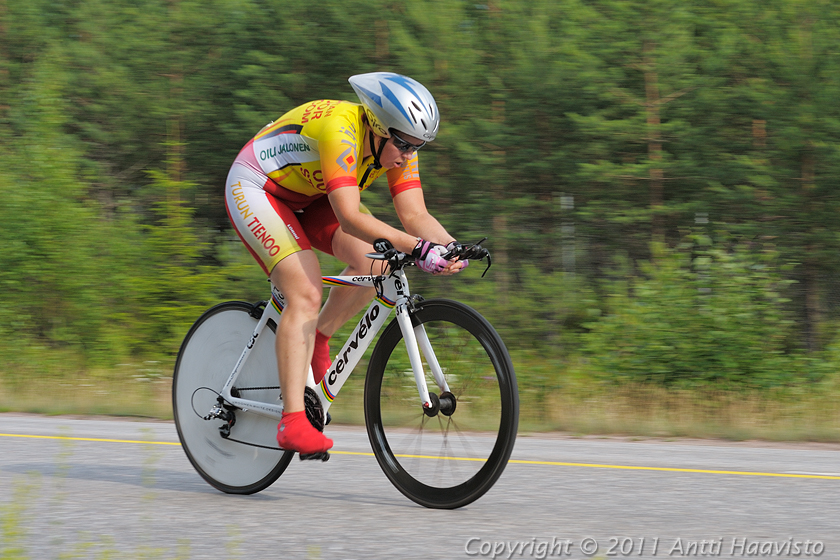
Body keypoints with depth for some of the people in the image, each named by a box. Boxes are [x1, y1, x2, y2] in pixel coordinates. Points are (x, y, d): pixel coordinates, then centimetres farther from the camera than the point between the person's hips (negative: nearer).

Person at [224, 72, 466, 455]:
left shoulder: (398, 145, -12)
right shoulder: (341, 129, -36)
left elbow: (415, 215, -14)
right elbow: (350, 218, -43)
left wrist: (450, 247, -33)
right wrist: (417, 247, -50)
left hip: (307, 197, 8)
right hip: (254, 190, -8)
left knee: (373, 260, -14)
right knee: (306, 294, -23)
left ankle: (316, 341, 9)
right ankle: (293, 422, -25)